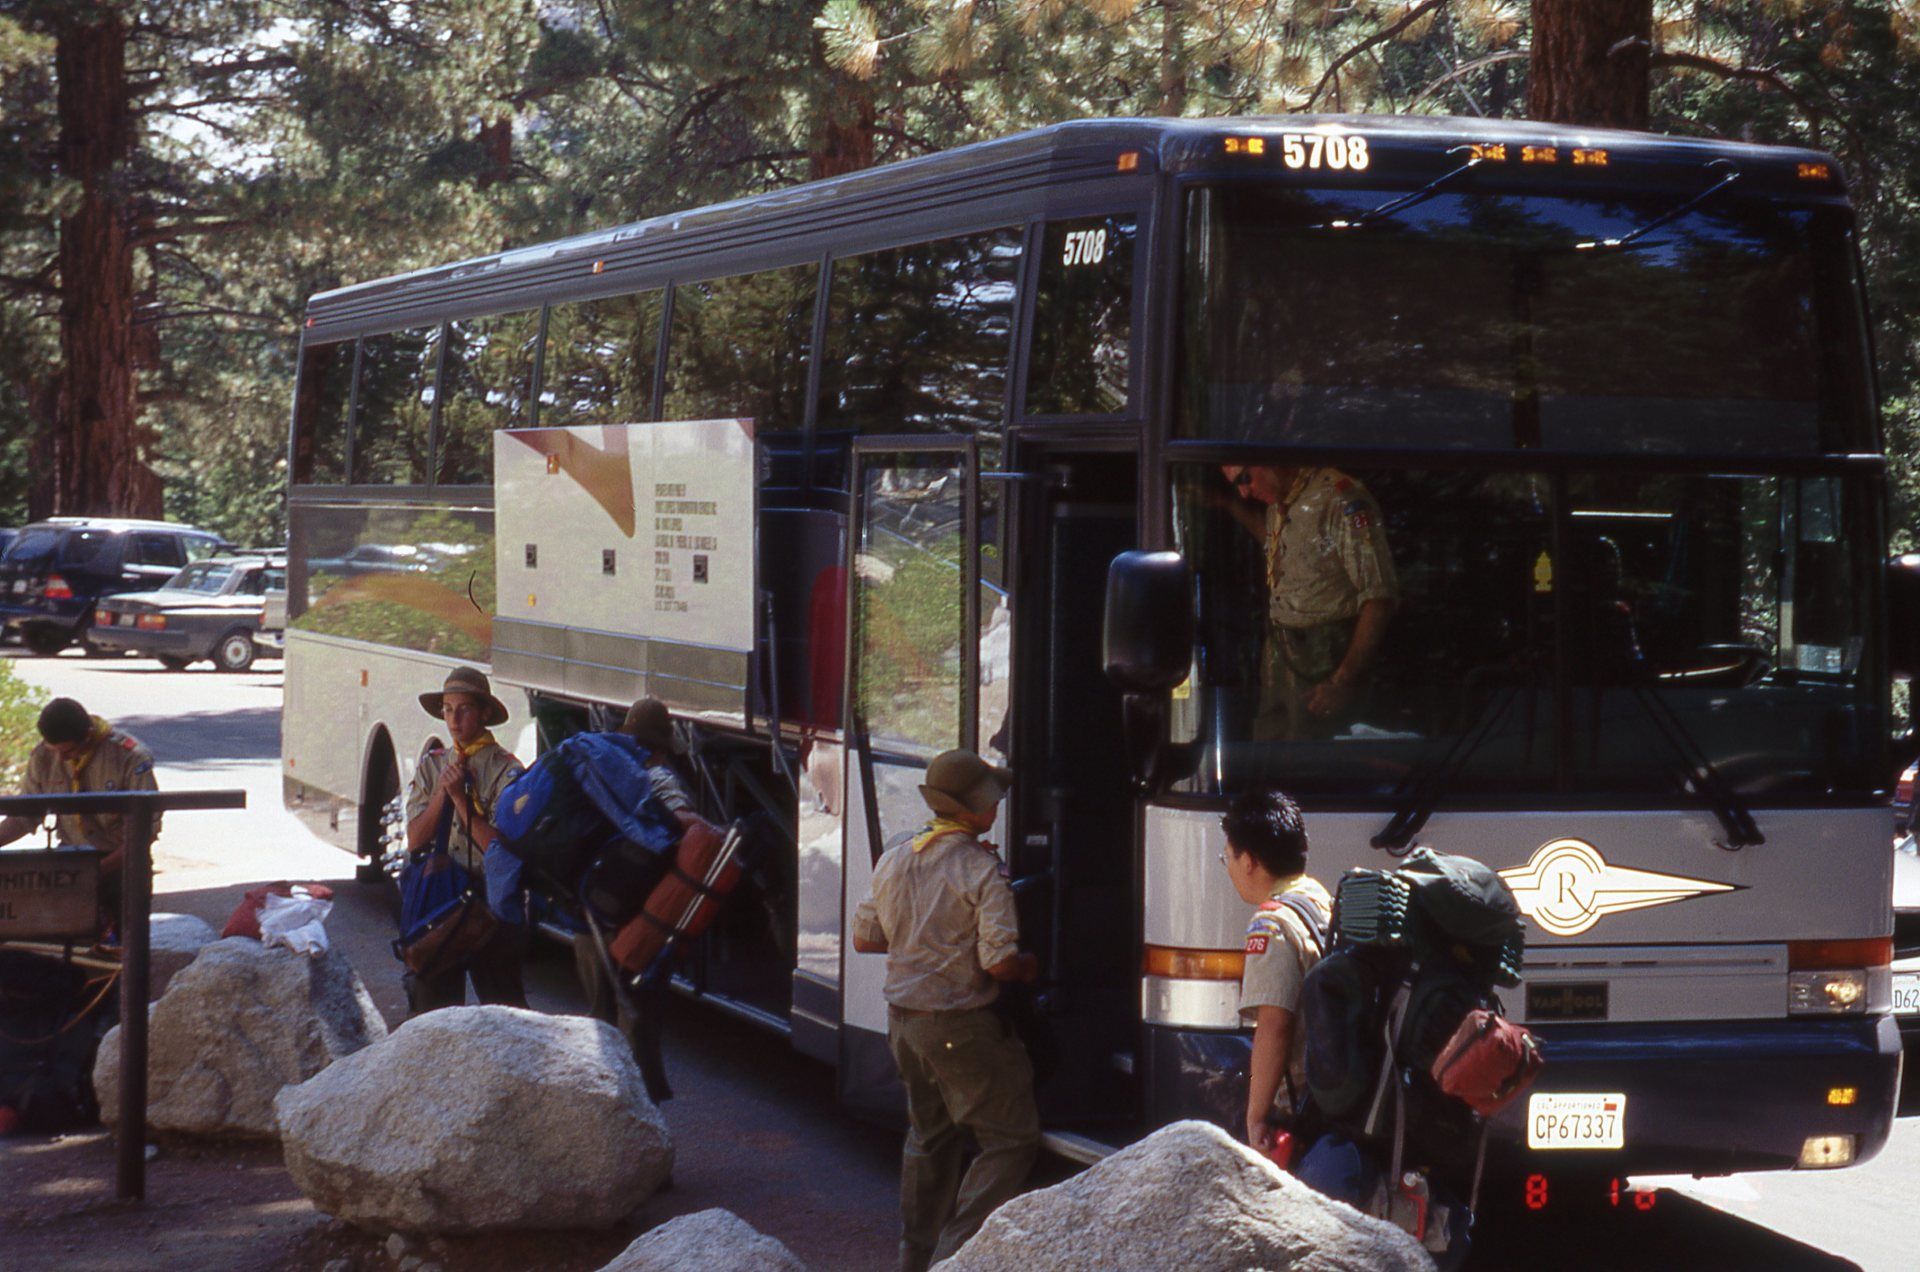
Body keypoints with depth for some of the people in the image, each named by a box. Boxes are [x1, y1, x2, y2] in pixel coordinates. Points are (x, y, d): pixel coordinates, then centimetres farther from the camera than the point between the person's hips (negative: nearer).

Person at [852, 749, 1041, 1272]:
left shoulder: (893, 861, 4)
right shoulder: (982, 870, -17)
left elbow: (864, 937, 12)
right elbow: (1000, 961, -22)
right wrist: (1034, 968, -2)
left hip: (903, 1019, 8)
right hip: (961, 1027, -8)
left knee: (929, 1137, 23)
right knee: (1011, 1139, 1)